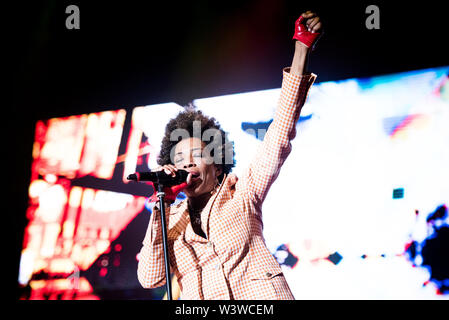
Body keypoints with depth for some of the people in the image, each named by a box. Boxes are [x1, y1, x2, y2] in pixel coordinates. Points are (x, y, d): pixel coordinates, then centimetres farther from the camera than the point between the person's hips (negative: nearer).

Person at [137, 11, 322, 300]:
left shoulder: (241, 192, 14)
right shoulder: (171, 220, 19)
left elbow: (279, 138, 5)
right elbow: (150, 278, 6)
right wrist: (162, 206, 1)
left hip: (261, 294, -1)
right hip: (200, 298, 2)